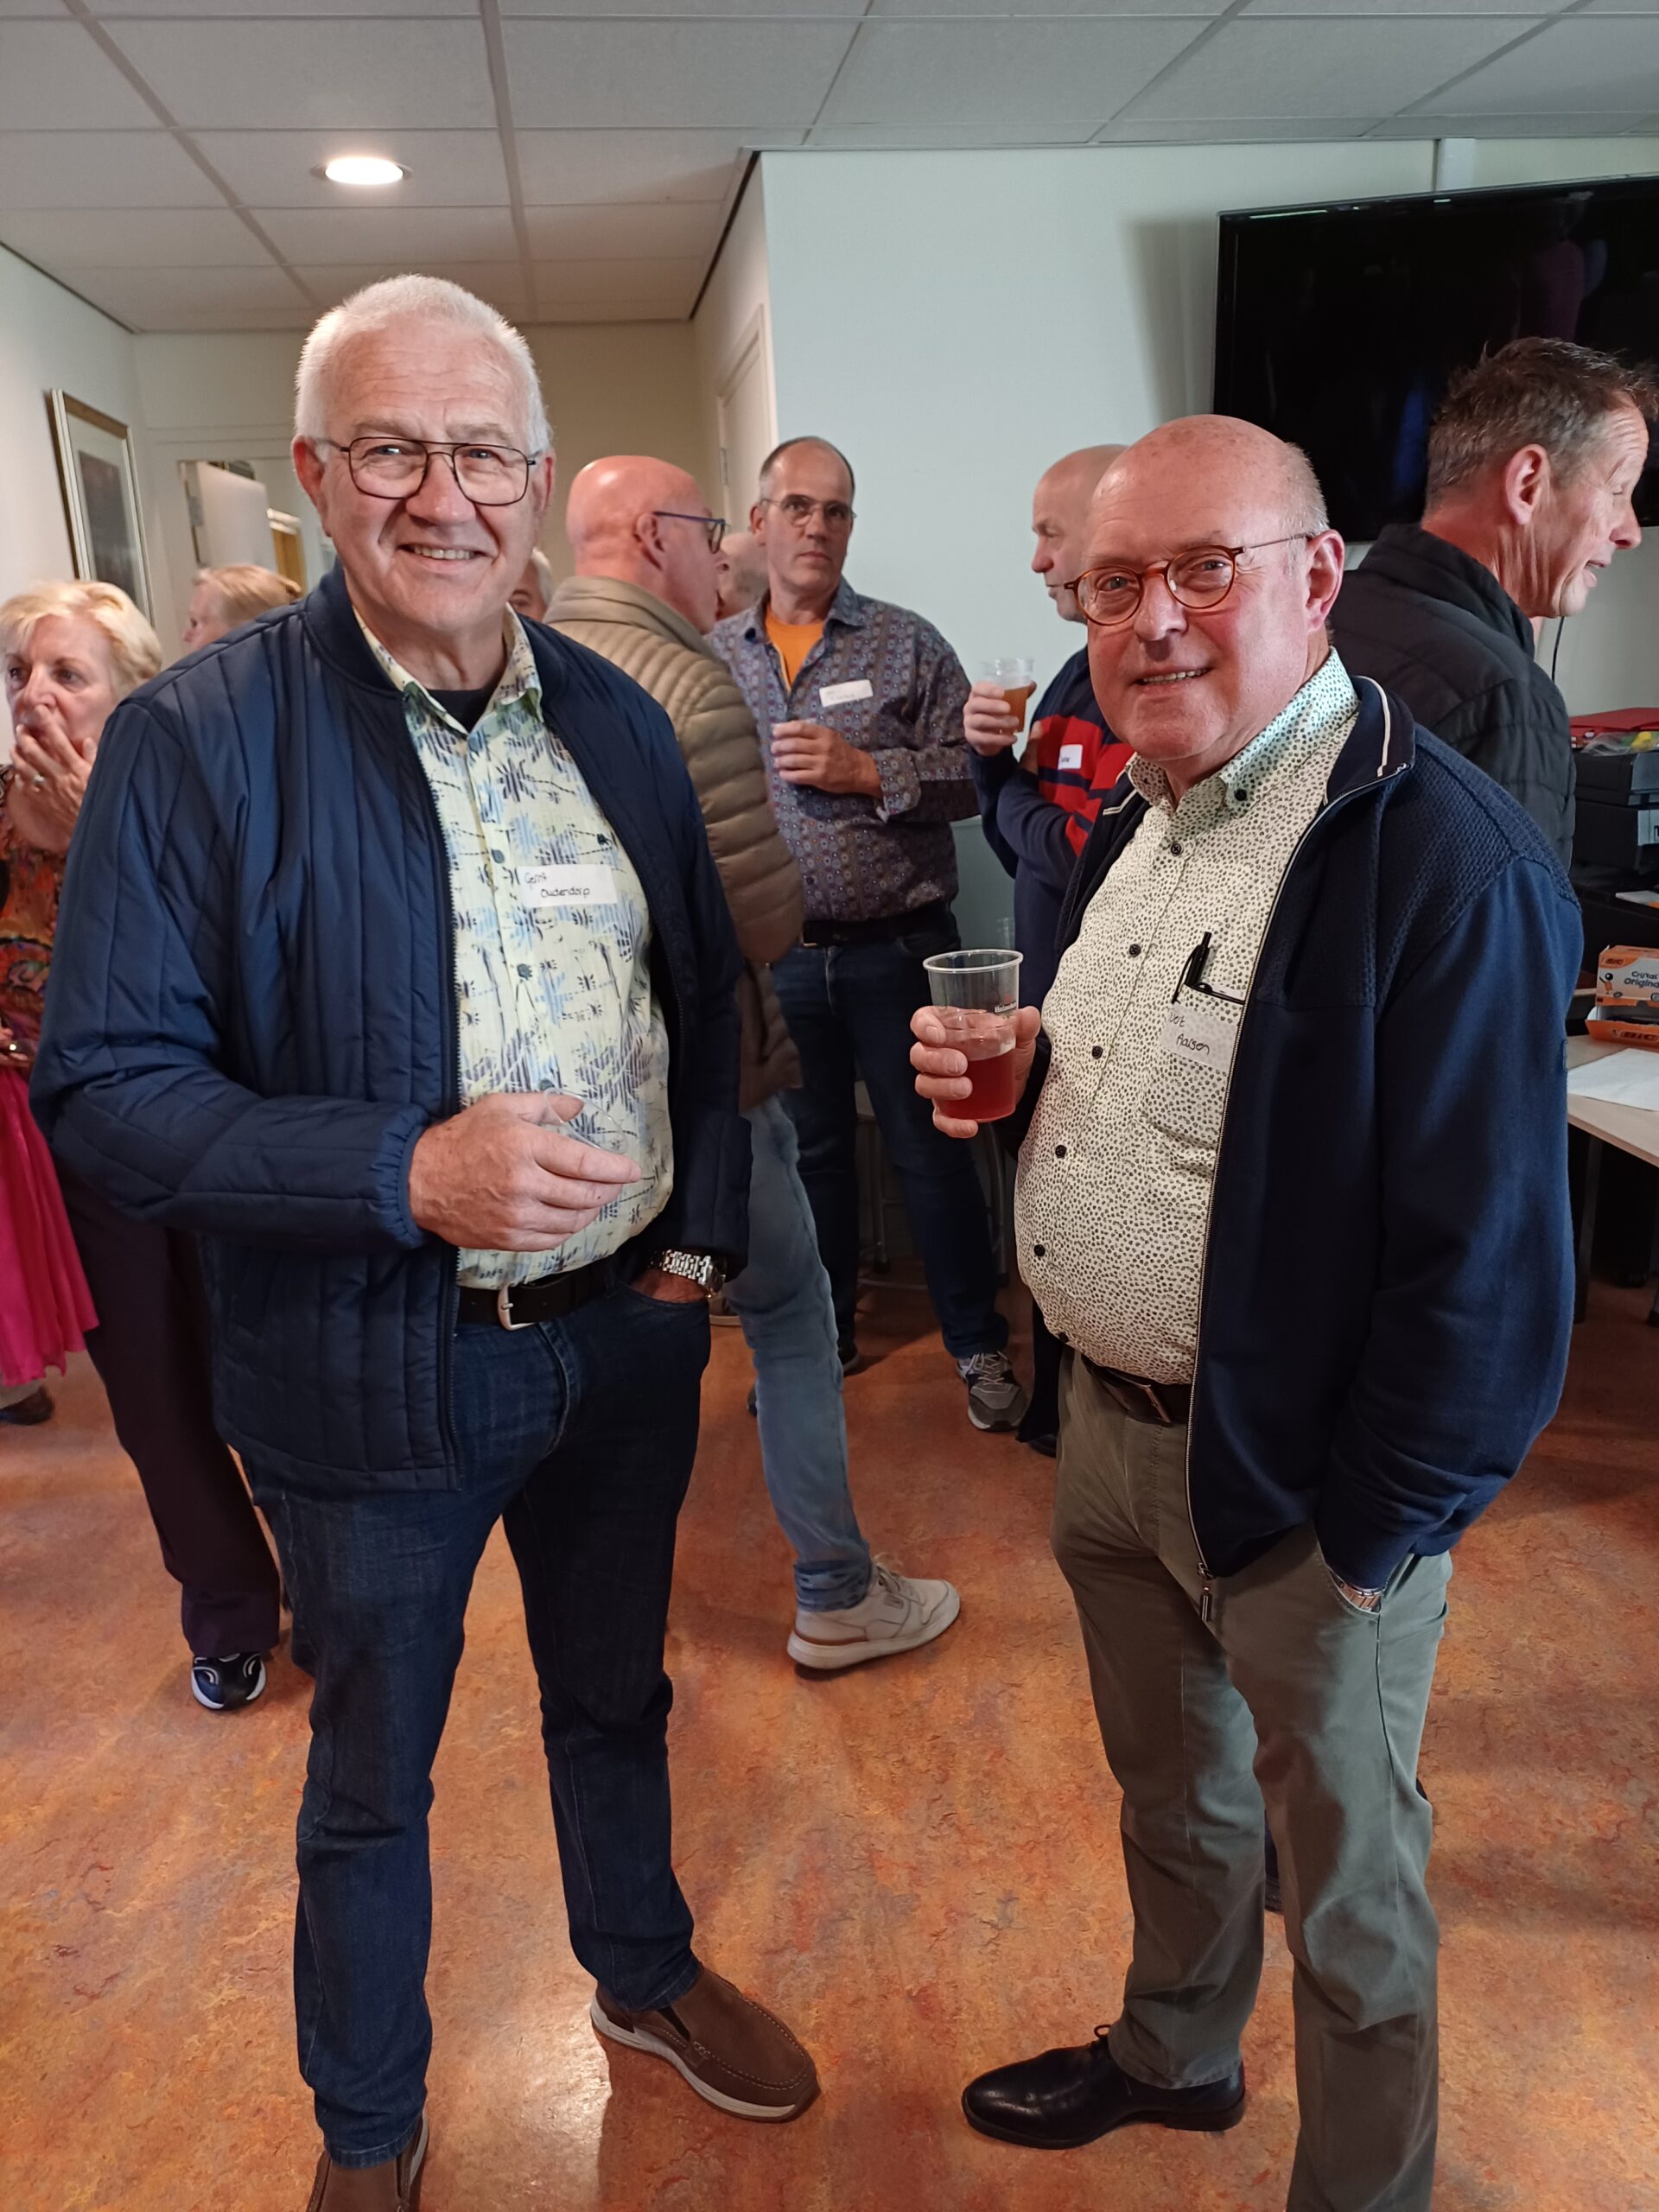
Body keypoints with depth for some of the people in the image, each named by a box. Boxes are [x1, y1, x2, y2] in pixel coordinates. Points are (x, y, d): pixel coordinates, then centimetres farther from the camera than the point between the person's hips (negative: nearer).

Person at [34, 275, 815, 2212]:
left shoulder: (618, 720, 2)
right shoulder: (198, 739, -13)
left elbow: (704, 998, 10)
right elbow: (102, 1086, -16)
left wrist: (702, 1230, 1)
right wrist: (407, 1171, -27)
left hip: (624, 1333, 5)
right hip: (374, 1375, -4)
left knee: (616, 1695, 26)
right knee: (372, 1780, 18)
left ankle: (644, 1975, 56)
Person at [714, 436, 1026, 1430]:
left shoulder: (908, 644, 2)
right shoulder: (714, 659, 8)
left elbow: (974, 776, -4)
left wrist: (865, 771, -15)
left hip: (895, 949, -2)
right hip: (777, 958, 3)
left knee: (932, 1148, 4)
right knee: (810, 1150, 15)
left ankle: (979, 1341, 20)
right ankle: (822, 1336, 32)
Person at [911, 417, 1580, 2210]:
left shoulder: (1442, 857, -23)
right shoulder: (1133, 819, 5)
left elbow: (1487, 1260, -23)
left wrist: (1372, 1538, -16)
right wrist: (1000, 1081, -4)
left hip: (1301, 1492, -7)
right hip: (1106, 1426, 8)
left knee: (1344, 1883, 16)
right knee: (1168, 1794, 29)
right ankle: (1173, 2052, 56)